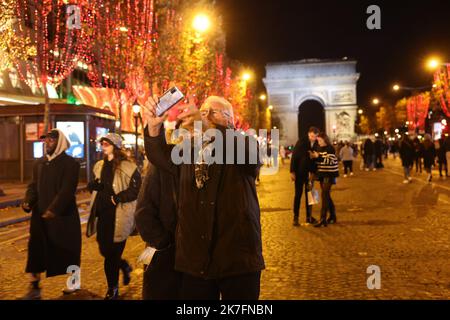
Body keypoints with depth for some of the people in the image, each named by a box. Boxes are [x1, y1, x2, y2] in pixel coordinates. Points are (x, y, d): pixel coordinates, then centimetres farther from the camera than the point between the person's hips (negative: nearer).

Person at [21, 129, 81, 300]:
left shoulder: (70, 163, -9)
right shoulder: (39, 163, 12)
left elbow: (67, 189, -18)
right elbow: (33, 185, 11)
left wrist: (54, 209, -28)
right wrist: (28, 201, -9)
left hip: (63, 215, -5)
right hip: (40, 215, 6)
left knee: (67, 249, 8)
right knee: (36, 250, 3)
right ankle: (34, 288, 14)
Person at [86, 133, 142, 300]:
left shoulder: (128, 167, -9)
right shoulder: (100, 165, 13)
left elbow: (135, 190, -13)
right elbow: (92, 186, 21)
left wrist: (118, 197, -25)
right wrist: (93, 184, -2)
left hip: (118, 216, -6)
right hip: (102, 215, 7)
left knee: (112, 252, 1)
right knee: (105, 251, 13)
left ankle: (113, 288, 19)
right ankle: (125, 267, 43)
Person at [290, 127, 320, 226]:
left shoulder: (317, 146, -1)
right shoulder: (301, 143, -9)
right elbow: (294, 157, -9)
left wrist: (314, 172, -4)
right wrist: (292, 172, -13)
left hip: (310, 174, 3)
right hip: (299, 173, -3)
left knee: (309, 195, 10)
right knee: (298, 195, 3)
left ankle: (309, 216, 20)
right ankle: (296, 217, 9)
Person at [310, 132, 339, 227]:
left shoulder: (330, 148, -10)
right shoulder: (319, 149, 11)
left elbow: (330, 161, -20)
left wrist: (318, 156, -27)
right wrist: (314, 157, -3)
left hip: (329, 174, -8)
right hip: (322, 174, 8)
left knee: (325, 195, -14)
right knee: (326, 195, 12)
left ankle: (323, 219, -16)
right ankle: (333, 216, 25)